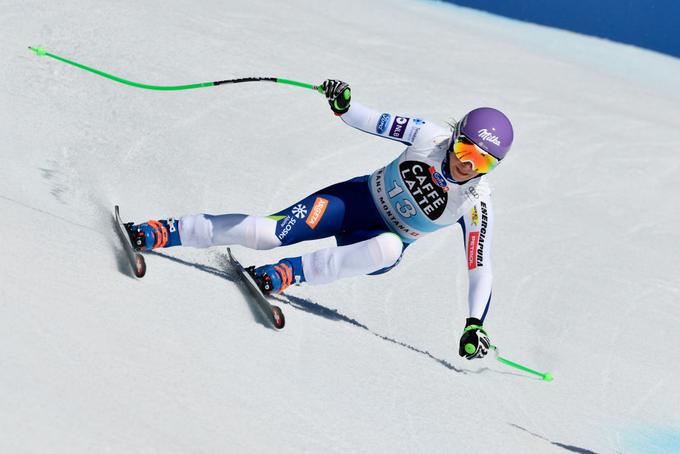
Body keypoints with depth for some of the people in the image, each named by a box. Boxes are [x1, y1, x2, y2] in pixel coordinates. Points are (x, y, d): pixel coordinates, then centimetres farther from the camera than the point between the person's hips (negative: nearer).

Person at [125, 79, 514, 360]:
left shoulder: (476, 204, -19)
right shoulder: (432, 136, -18)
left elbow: (481, 267, -14)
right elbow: (374, 122, -10)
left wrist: (475, 324, -22)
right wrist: (343, 104, -31)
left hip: (384, 245, 0)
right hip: (358, 198, 1)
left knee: (389, 247, -40)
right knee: (267, 233, -19)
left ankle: (290, 273, -27)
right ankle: (164, 232, -8)